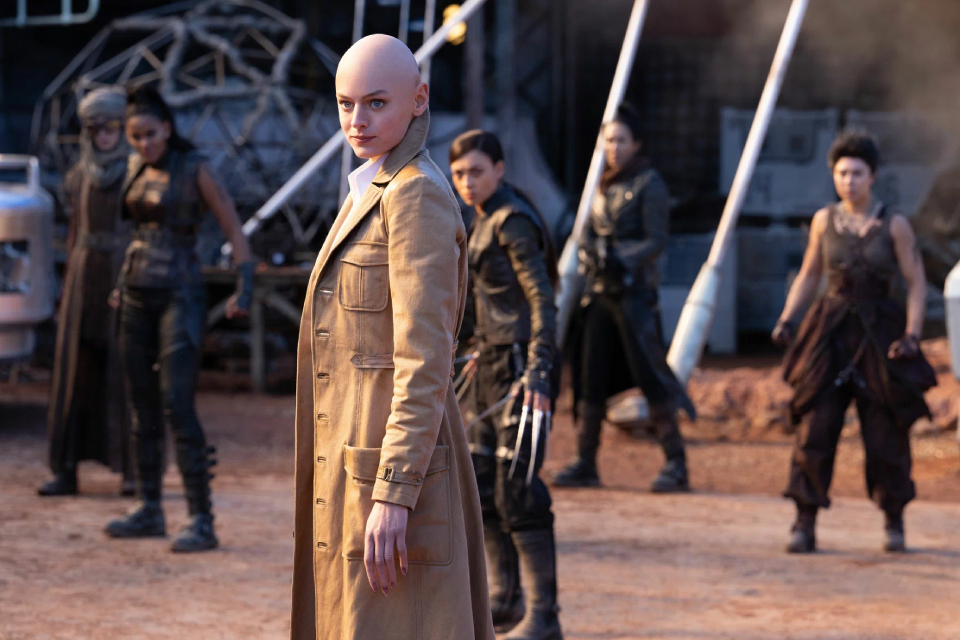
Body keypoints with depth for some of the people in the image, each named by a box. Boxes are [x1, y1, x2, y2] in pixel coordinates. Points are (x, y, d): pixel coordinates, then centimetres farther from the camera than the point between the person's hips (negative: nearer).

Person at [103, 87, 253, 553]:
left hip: (179, 295, -7)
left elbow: (233, 228, -8)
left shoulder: (194, 169, -9)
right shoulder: (136, 168, 10)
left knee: (177, 406, -14)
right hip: (137, 295, 7)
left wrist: (245, 286, -17)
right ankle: (150, 511, 17)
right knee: (142, 406, 9)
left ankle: (202, 521, -13)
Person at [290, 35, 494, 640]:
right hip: (364, 463, 10)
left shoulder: (418, 195, -13)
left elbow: (425, 362, -19)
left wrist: (393, 495, -24)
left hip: (396, 464, -10)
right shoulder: (371, 195, 17)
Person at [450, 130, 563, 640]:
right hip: (493, 361, 10)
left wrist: (537, 372, -26)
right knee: (483, 485, 15)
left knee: (518, 490, -12)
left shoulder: (513, 221, -14)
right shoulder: (484, 221, 14)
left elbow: (542, 299, -19)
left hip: (521, 363, -10)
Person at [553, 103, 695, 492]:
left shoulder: (648, 184, -4)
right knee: (590, 380, 6)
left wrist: (622, 261, -25)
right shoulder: (605, 185, 16)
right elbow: (588, 232, 16)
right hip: (600, 293, 7)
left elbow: (657, 240, -11)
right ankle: (585, 464, 12)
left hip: (635, 292, -7)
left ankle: (676, 464, -6)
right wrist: (589, 252, -6)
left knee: (649, 376, -10)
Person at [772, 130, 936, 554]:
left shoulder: (894, 226, -3)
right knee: (815, 429, -7)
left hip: (879, 335, -2)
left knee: (886, 435, 0)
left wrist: (911, 335, -14)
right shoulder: (824, 221, 5)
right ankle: (804, 526, -4)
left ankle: (894, 524, 19)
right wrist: (786, 319, 1)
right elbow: (809, 276, 14)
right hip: (830, 335, 2)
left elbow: (916, 283, -2)